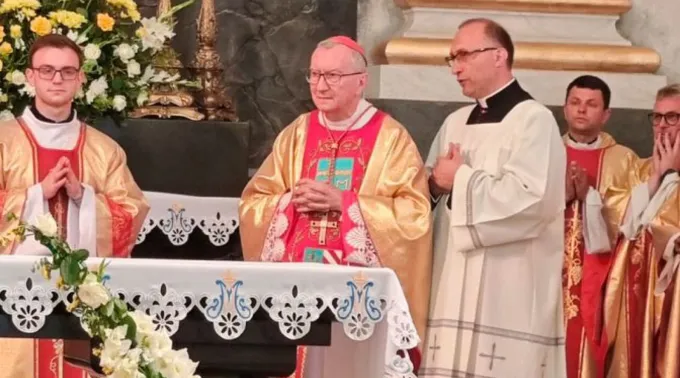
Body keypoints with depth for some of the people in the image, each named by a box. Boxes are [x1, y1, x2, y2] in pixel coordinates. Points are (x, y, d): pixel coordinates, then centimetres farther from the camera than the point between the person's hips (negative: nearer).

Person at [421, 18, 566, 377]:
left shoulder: (534, 119, -7)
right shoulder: (455, 123, 16)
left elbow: (530, 199, -20)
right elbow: (428, 190, 20)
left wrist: (460, 180, -10)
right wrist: (436, 185, -4)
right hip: (455, 284, 7)